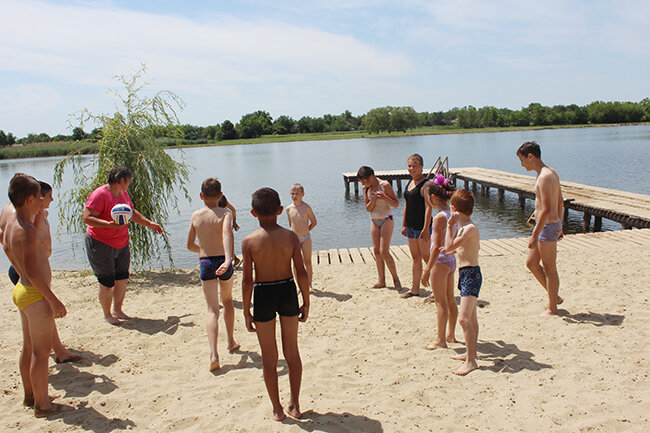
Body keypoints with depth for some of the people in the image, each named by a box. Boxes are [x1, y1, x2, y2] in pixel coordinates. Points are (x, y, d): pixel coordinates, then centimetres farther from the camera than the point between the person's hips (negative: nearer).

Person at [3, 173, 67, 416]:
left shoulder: (12, 221, 6)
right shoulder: (26, 230, -24)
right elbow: (32, 272, -26)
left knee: (29, 348, 21)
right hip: (36, 295, -10)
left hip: (23, 290, 10)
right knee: (41, 353, 2)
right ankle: (42, 405, 14)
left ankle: (30, 396, 36)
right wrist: (53, 300, -22)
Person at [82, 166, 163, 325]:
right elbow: (86, 218, -24)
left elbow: (132, 213, 23)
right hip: (101, 245, -8)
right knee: (107, 283, 1)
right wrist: (109, 224, -34)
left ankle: (117, 310, 30)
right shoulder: (100, 194, -18)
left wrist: (150, 224, 24)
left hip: (122, 245, 8)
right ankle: (107, 314, 21)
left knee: (122, 279, 12)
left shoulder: (123, 193, 8)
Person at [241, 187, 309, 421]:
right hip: (288, 291, 2)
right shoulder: (290, 236, -8)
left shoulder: (249, 241, -12)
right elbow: (302, 273, -6)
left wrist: (247, 312, 0)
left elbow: (247, 280, -11)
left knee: (269, 356, 13)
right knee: (292, 351, 18)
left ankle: (277, 409, 24)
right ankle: (295, 405, 28)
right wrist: (306, 302, 6)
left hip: (263, 296, -2)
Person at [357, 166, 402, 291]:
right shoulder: (365, 189, 2)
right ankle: (382, 281, 13)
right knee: (376, 251, 4)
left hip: (386, 220, -6)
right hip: (374, 221, 6)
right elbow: (368, 208, 2)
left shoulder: (385, 185, -12)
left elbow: (396, 204, -9)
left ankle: (396, 279, 2)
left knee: (384, 252, -12)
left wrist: (385, 197, -27)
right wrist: (373, 200, -18)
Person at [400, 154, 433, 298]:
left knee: (426, 257, -2)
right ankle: (415, 289, 22)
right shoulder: (410, 182, 13)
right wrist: (404, 224, 18)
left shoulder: (426, 184, -13)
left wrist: (426, 228, -24)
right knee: (415, 259, 14)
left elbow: (428, 207, -19)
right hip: (411, 226, 8)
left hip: (422, 227, -8)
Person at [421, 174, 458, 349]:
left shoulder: (439, 218, -20)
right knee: (450, 299, 18)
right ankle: (450, 334, 30)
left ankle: (441, 340, 9)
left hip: (441, 261, -9)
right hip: (452, 260, 9)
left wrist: (427, 270, -16)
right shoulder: (453, 216, 6)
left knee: (440, 302, 0)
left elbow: (437, 247, -21)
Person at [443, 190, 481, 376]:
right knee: (471, 317, 19)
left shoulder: (470, 228, -19)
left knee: (464, 318, -15)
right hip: (466, 273, 11)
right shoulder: (465, 227, 11)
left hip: (471, 274, -11)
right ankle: (471, 352, 30)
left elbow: (449, 246, -25)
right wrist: (457, 249, 29)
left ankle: (471, 361, -11)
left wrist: (450, 225, -17)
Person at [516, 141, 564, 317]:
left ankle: (552, 308, 17)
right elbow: (560, 203, 18)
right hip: (552, 224, 10)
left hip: (547, 226, -10)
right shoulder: (552, 173, 11)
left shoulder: (545, 176, -20)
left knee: (549, 268, 3)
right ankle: (554, 297, 27)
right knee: (531, 263, 16)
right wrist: (558, 226, 24)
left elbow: (546, 210, -25)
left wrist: (535, 235, -22)